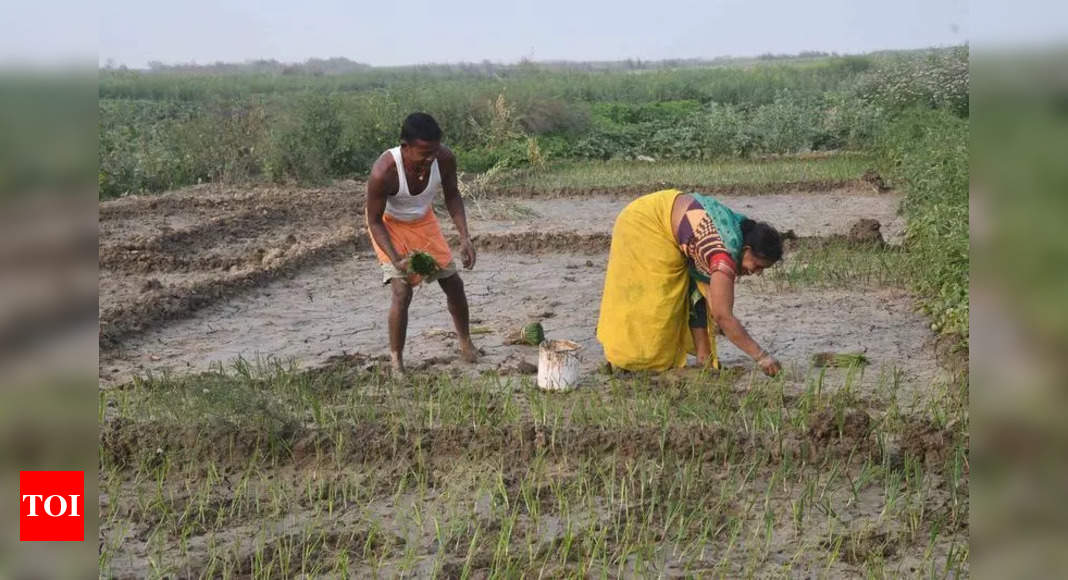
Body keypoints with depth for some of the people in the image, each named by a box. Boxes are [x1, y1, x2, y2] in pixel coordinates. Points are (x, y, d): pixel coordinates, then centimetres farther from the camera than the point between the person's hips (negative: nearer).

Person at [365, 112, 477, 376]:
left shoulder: (445, 158, -28)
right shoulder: (383, 172, -39)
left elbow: (452, 196, -8)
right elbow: (375, 221, -25)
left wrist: (465, 237, -18)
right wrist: (396, 260, -38)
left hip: (423, 220, 5)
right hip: (389, 225, -4)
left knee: (453, 282, 9)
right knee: (402, 291, -17)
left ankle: (466, 343, 32)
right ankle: (396, 361, 0)